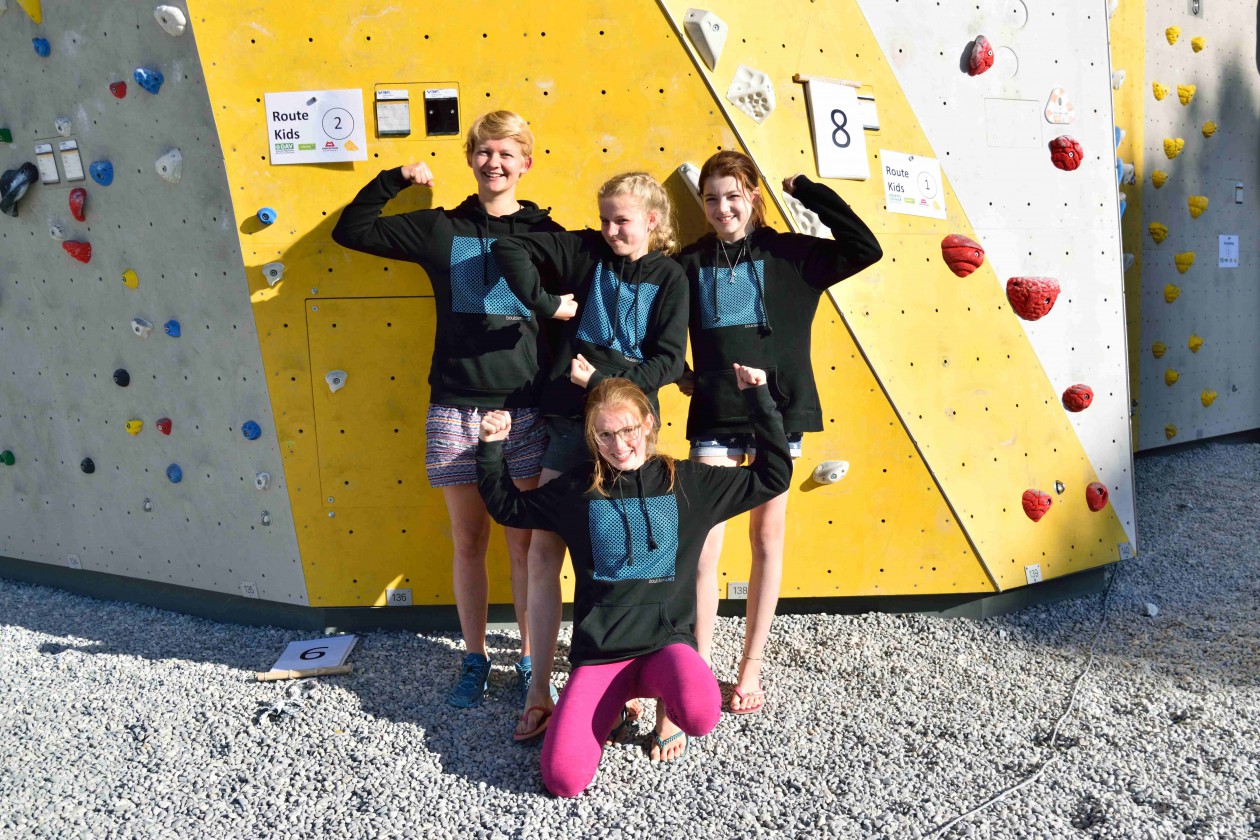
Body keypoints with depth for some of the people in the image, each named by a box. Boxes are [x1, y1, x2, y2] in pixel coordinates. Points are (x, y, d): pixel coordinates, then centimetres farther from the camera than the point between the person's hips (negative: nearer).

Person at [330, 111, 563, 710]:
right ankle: (475, 659, 25)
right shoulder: (439, 229, 7)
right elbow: (350, 230, 11)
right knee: (469, 542, 10)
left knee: (525, 543, 6)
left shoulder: (547, 235, 5)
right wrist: (396, 179, 3)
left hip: (526, 410, -1)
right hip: (455, 411, 1)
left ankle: (530, 660, 21)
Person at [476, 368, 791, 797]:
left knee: (701, 716, -35)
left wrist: (758, 396, 0)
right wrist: (491, 446, 5)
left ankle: (662, 691, 4)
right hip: (599, 648, 1)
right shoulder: (577, 487, 5)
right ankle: (611, 703, 14)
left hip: (667, 639, 0)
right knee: (564, 779, -18)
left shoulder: (688, 481, 2)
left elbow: (773, 476, 5)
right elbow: (507, 506, 18)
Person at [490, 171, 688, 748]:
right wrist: (545, 302, -7)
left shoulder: (668, 278, 1)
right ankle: (539, 689, 10)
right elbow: (507, 247, 0)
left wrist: (605, 381, -14)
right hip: (570, 420, 2)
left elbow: (669, 361, -6)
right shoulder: (584, 250, 5)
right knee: (543, 552, 0)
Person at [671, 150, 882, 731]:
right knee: (704, 544, -3)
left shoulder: (791, 255, 3)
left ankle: (751, 669, 21)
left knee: (767, 540, 8)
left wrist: (805, 191, -6)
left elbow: (865, 248, -9)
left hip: (777, 412, 0)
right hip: (714, 418, 1)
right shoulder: (690, 264, 7)